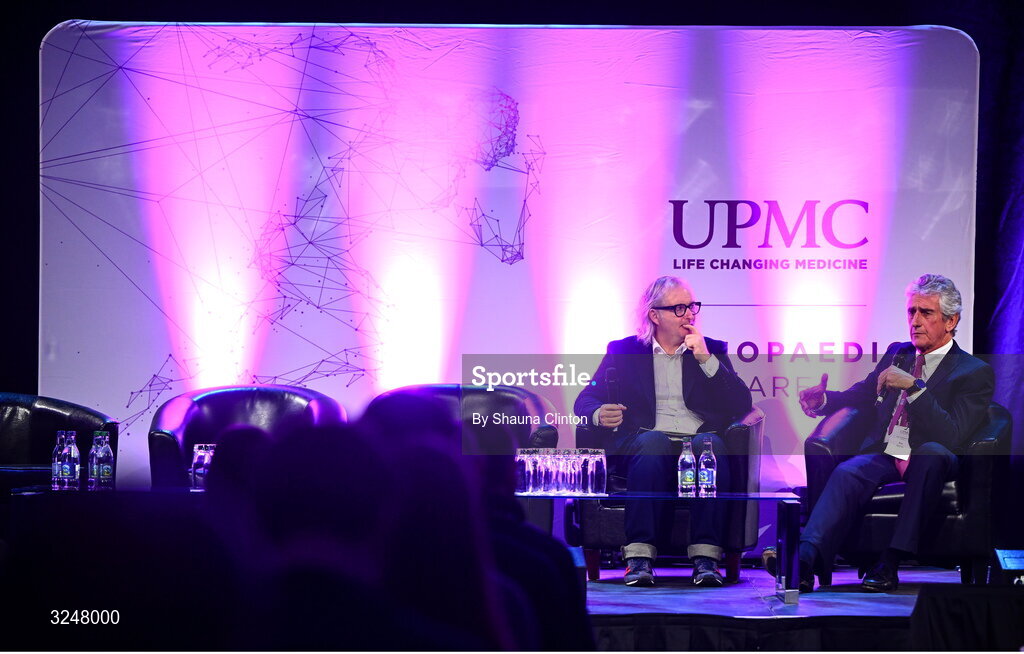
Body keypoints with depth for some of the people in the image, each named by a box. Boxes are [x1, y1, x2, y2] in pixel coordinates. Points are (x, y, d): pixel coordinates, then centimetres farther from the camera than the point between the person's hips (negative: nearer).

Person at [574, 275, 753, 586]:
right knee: (653, 441, -37)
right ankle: (639, 556, -43)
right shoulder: (623, 351, 18)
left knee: (710, 443, -35)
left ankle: (706, 557, -42)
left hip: (699, 443, 1)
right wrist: (599, 414, -15)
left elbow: (742, 405, 9)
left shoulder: (712, 350, 21)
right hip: (645, 443, -1)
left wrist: (707, 360, -1)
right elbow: (586, 399, 10)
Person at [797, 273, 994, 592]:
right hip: (882, 456, 4)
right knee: (847, 473, -31)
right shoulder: (897, 354, 22)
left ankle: (891, 561, -42)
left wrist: (914, 387, -20)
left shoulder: (975, 373, 3)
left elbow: (951, 437, -10)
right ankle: (806, 559, -54)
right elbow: (859, 396, 27)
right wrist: (822, 400, 4)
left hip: (927, 468, -3)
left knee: (932, 451, -39)